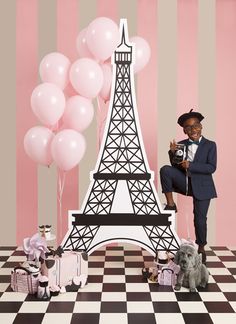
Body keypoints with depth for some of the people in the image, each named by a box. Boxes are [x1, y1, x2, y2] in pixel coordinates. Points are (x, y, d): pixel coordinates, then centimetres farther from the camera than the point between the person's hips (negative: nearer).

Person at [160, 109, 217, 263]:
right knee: (166, 170, -22)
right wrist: (173, 153, -14)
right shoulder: (181, 145, 5)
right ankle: (170, 204, -11)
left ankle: (201, 249, 26)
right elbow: (176, 166, 5)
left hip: (202, 187, -2)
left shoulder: (210, 145, -4)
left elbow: (212, 168, -14)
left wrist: (190, 165, -21)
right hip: (184, 182, 2)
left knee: (200, 219, 3)